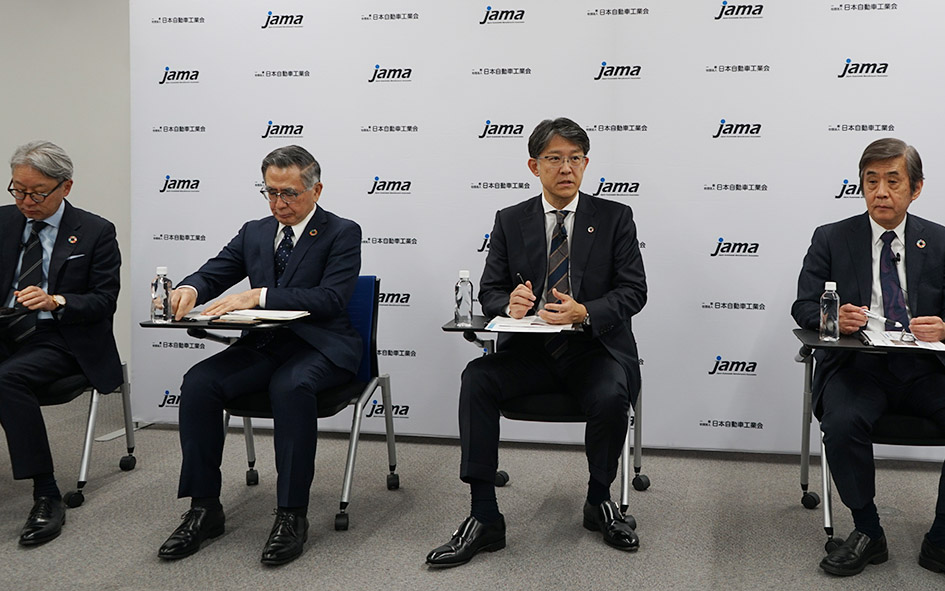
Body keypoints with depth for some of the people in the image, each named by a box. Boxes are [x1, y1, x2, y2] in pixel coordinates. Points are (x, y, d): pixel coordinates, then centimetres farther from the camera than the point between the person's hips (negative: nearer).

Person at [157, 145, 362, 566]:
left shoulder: (342, 233, -2)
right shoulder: (254, 232, 16)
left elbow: (331, 297, -16)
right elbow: (214, 273, 12)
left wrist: (259, 295, -25)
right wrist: (189, 289, -15)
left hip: (319, 346, -5)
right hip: (263, 345, 5)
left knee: (290, 386, -37)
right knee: (198, 382, -20)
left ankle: (292, 515, -26)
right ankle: (204, 509, -10)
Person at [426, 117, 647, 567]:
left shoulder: (614, 218, 5)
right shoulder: (510, 221, 10)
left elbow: (633, 290, -2)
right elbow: (489, 291, 8)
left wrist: (584, 313, -21)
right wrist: (509, 304, -17)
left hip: (594, 348, -1)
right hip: (530, 351, 2)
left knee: (611, 396, -33)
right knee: (476, 379, -26)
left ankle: (599, 501, -1)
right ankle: (484, 519, -19)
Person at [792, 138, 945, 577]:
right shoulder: (831, 239, 8)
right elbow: (804, 307, 4)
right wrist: (833, 318, -19)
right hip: (857, 365, -1)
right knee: (842, 423, -31)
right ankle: (868, 533, -7)